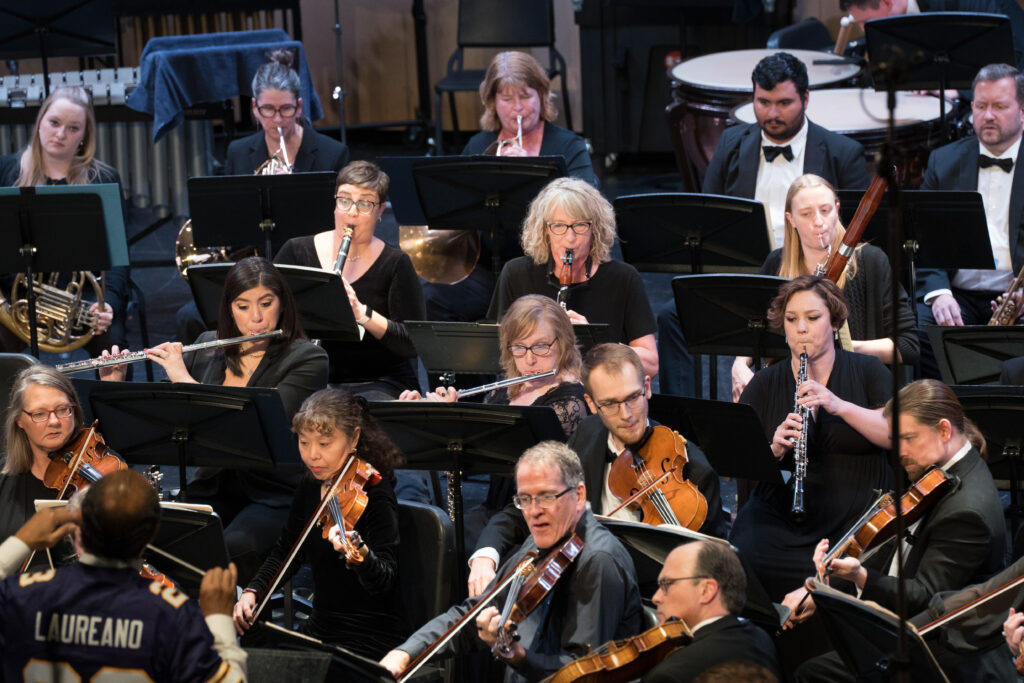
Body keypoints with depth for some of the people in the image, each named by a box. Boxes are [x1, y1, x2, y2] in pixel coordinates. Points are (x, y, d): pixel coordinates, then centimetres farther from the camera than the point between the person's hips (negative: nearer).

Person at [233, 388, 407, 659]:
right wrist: (252, 592, 2)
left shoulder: (373, 492, -16)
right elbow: (286, 551, 19)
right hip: (319, 629, 7)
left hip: (369, 637, -7)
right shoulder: (311, 487, 5)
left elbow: (383, 583, -27)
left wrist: (360, 553, -48)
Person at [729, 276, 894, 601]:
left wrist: (839, 406, -17)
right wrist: (774, 449, -15)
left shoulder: (868, 371, 9)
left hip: (856, 522, -1)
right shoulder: (765, 384, 12)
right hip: (779, 523, 2)